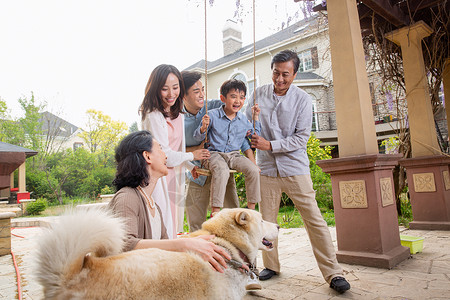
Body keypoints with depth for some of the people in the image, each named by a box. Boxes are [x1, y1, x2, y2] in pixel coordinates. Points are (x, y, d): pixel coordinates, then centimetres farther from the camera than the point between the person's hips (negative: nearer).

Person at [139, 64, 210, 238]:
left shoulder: (177, 114, 10)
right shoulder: (153, 116, -18)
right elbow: (164, 155, -17)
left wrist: (190, 166, 21)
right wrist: (192, 156, -4)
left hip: (174, 176, 9)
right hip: (159, 177, -8)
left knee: (173, 226, 15)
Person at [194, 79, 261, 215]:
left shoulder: (243, 119, 7)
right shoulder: (212, 115, -5)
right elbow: (198, 137, 0)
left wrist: (255, 118, 11)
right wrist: (203, 128, -23)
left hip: (234, 155, 4)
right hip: (215, 154, -4)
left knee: (253, 170, -18)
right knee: (221, 171, -37)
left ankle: (251, 207, -1)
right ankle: (215, 212, -29)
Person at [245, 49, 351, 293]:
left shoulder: (303, 100, -4)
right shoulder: (259, 94, 4)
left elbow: (301, 138, -9)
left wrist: (270, 145, -17)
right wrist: (252, 142, -2)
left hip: (295, 167, -2)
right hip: (266, 168, 3)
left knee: (314, 220, -3)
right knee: (267, 221, 10)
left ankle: (333, 273, 8)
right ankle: (271, 265, 28)